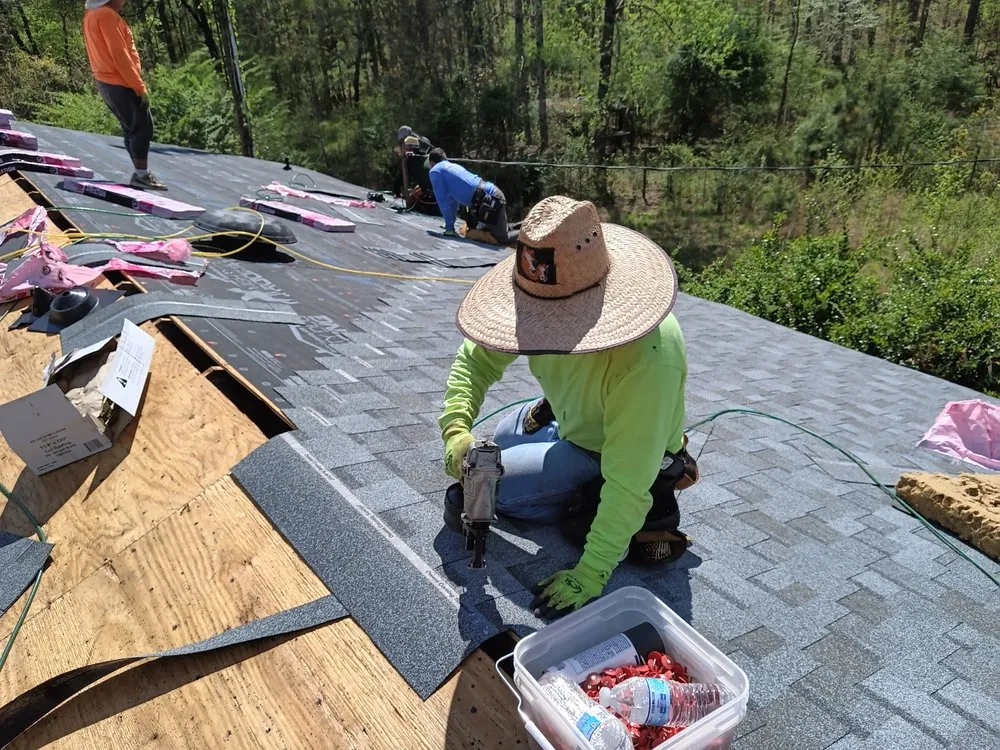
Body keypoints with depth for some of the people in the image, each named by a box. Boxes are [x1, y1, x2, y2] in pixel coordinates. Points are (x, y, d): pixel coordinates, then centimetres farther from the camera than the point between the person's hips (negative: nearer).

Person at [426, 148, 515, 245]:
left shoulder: (435, 171, 3)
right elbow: (453, 197, 36)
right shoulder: (454, 166, 29)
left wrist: (449, 227, 2)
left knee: (503, 239, -11)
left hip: (489, 200, -9)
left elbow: (443, 200, -2)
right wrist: (450, 223, 40)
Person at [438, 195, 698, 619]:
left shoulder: (648, 358, -44)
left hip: (612, 453, -7)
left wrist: (590, 576, -34)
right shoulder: (549, 296, -26)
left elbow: (628, 483, -37)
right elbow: (477, 357, -13)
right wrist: (456, 427, -29)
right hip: (571, 419, 7)